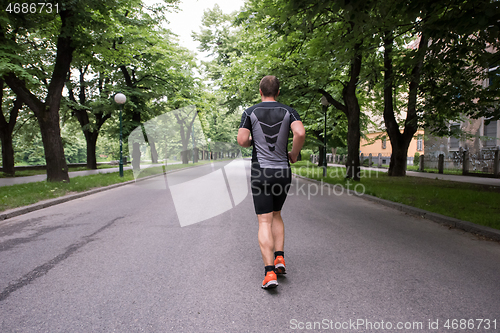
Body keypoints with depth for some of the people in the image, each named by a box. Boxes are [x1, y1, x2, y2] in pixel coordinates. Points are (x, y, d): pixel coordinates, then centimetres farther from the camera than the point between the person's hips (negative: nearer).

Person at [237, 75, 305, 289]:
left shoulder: (250, 112, 1)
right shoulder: (288, 111, 3)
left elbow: (242, 141, -9)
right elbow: (300, 133, -15)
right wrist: (294, 154, 1)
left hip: (260, 172, -2)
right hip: (283, 172, 2)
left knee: (264, 222, -1)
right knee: (276, 215, 22)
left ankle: (270, 273, -8)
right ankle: (279, 258, 12)